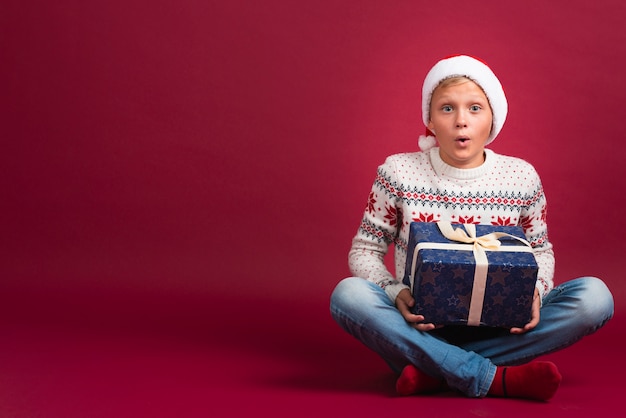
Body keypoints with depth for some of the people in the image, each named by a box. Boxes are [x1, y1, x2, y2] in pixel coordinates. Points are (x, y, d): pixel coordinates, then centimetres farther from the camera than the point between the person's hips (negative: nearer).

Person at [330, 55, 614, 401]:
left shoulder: (522, 177, 2)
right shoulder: (398, 173, -2)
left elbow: (540, 250, 13)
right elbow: (365, 249, 2)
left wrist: (534, 290, -11)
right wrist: (395, 293, -19)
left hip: (497, 326, 2)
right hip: (420, 325, -1)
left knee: (595, 296, -22)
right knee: (348, 295, -31)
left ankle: (432, 370, -24)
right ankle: (498, 379, -30)